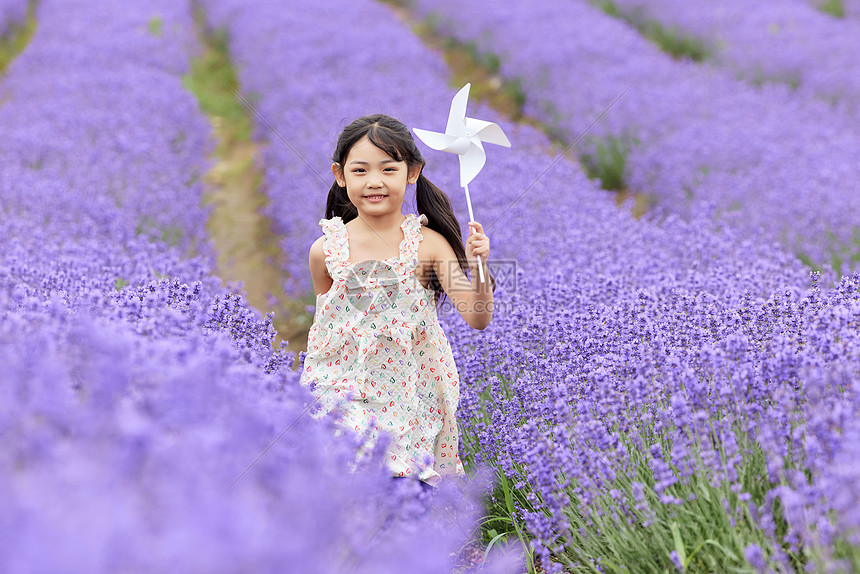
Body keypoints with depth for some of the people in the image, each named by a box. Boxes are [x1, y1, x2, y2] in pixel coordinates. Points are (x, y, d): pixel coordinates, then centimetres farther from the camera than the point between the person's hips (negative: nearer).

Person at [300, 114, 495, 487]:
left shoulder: (429, 243, -7)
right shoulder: (326, 250, -3)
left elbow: (477, 319, -12)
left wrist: (479, 268, -27)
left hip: (411, 396, 0)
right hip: (345, 390, 1)